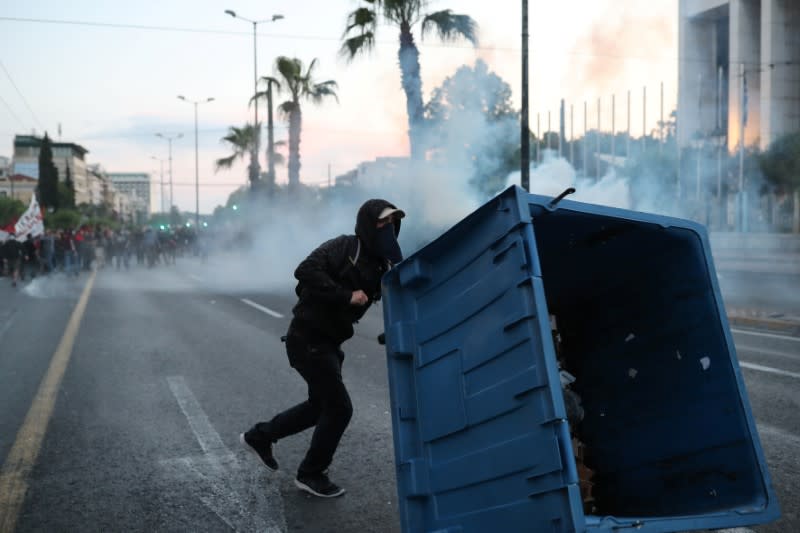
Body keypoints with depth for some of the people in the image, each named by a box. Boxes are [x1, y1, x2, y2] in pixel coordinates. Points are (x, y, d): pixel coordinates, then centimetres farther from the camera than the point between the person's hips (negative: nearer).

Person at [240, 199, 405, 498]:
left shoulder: (381, 266, 7)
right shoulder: (344, 247, -16)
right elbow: (306, 271, -29)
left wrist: (397, 262, -15)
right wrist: (346, 296, -30)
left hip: (328, 342, 9)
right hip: (307, 338, -9)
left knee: (321, 405, 20)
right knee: (339, 408, -5)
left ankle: (259, 437, 36)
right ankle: (311, 474, 14)